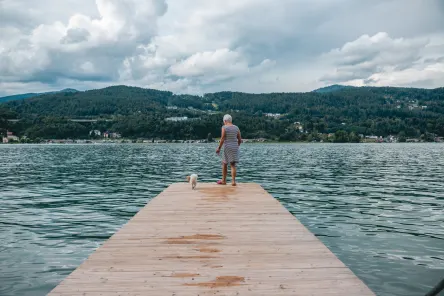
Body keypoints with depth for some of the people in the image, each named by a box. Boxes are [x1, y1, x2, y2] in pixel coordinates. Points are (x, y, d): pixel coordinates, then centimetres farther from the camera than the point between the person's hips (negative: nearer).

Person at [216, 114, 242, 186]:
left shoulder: (224, 127, -7)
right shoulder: (236, 128, 7)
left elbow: (222, 139, -14)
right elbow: (240, 140, 7)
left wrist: (219, 148, -6)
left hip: (227, 147, -4)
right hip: (235, 148, 4)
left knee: (224, 164, 12)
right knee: (233, 165, 5)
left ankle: (224, 180, 21)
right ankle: (233, 181, -5)